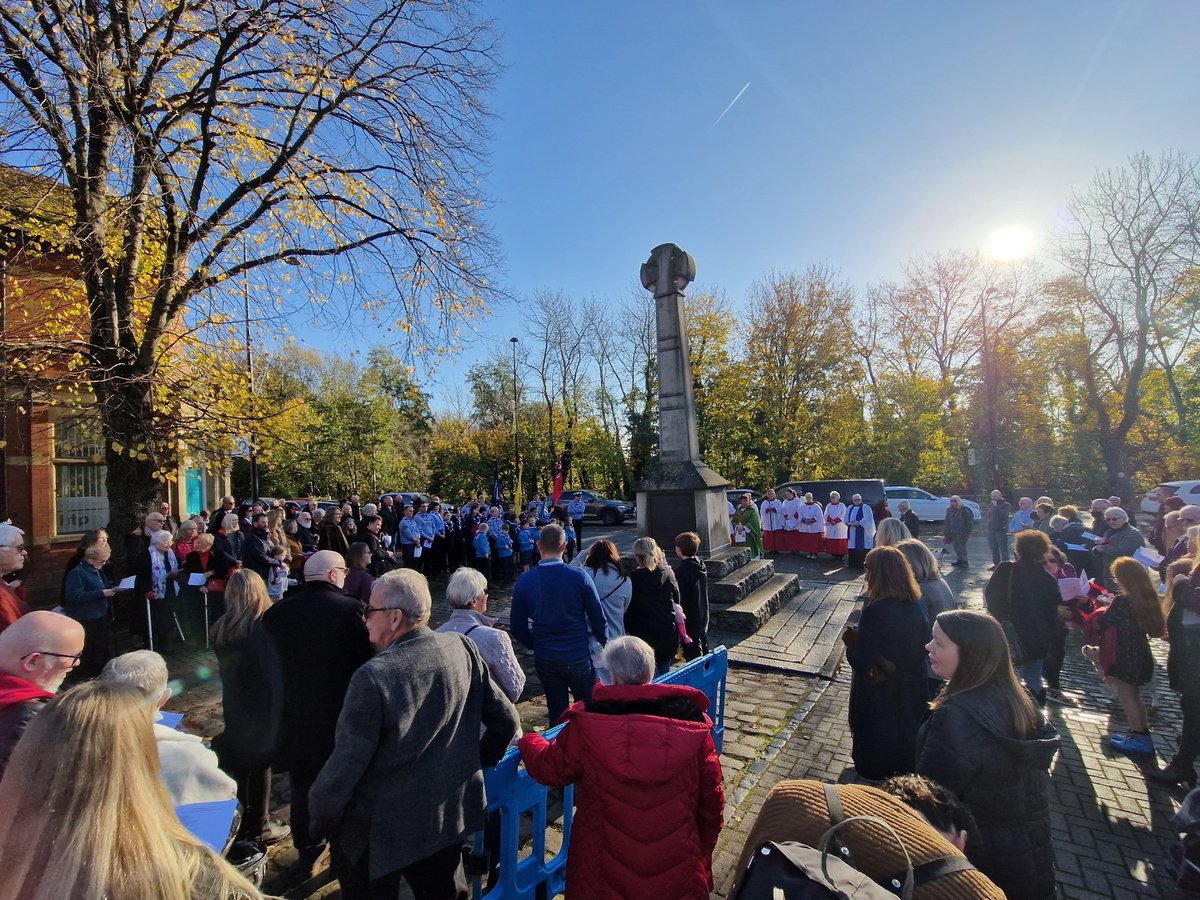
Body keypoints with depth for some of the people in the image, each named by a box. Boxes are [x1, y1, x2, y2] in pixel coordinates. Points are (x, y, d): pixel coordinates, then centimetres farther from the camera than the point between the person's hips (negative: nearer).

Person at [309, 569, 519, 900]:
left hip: (381, 830, -4)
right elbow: (506, 720, -6)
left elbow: (344, 768, -21)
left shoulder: (373, 677, -28)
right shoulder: (463, 648, -13)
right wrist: (477, 761, 11)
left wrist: (321, 823, -2)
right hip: (450, 816, 4)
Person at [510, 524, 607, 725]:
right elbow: (598, 618, -8)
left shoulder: (523, 582, -8)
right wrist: (604, 642, 11)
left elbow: (518, 627, 0)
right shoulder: (579, 577, -15)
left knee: (556, 714, 19)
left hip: (544, 660, 2)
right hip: (579, 657, -2)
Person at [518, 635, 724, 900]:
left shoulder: (587, 723, -19)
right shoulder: (692, 723, -14)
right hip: (676, 865, 1)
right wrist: (703, 850, 12)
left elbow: (549, 769, -4)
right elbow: (711, 797, -5)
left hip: (606, 868, -1)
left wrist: (528, 742, 17)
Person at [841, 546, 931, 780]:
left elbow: (862, 663, -25)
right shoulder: (916, 606, -7)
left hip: (880, 696, -6)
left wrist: (851, 643, -7)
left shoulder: (875, 611, -29)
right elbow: (919, 649, 6)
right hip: (912, 691, 6)